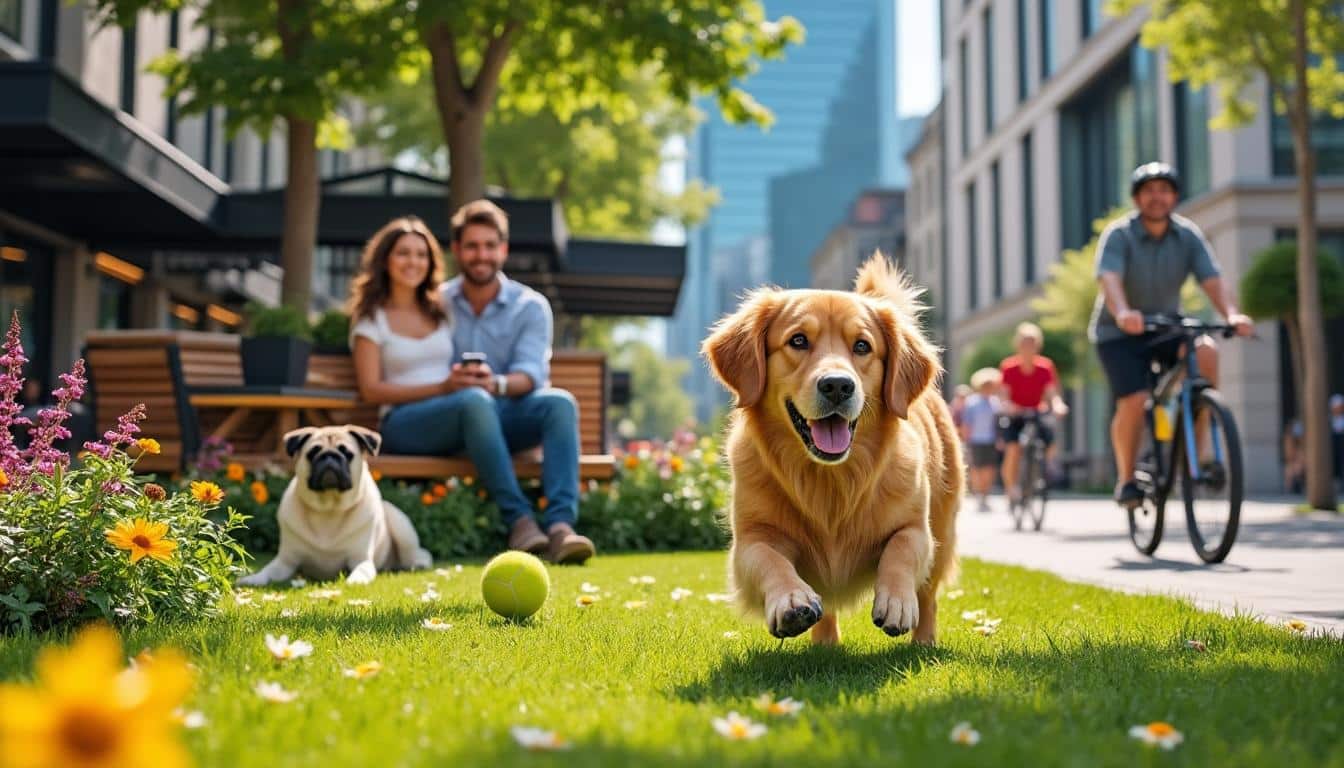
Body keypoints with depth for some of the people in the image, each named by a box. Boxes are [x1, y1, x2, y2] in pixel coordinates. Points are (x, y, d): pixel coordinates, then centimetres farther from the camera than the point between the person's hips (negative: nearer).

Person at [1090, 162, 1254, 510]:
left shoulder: (1189, 236, -5)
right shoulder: (1118, 234, -15)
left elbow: (1213, 280, -16)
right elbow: (1109, 279, -31)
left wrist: (1232, 313, -36)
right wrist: (1122, 313, -52)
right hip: (1120, 333, -3)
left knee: (1206, 351, -27)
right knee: (1134, 400, -22)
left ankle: (1199, 452, -16)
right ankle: (1126, 479, 0)